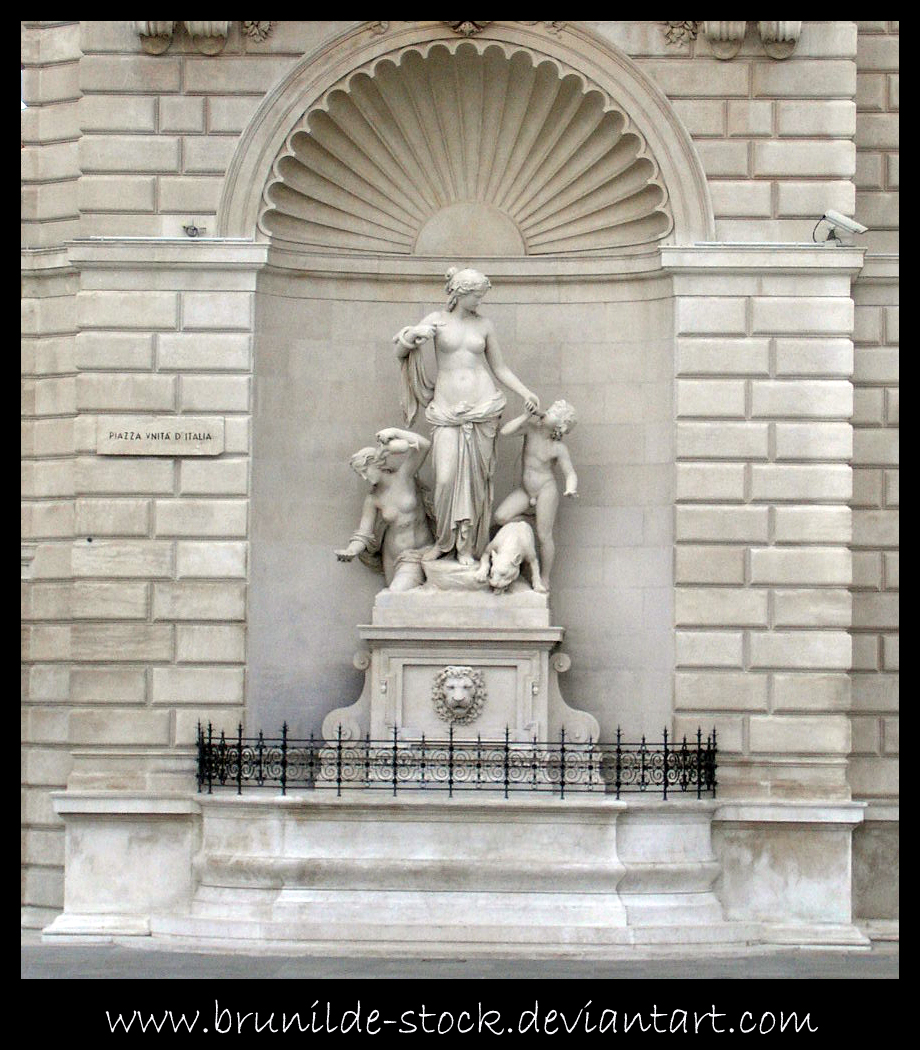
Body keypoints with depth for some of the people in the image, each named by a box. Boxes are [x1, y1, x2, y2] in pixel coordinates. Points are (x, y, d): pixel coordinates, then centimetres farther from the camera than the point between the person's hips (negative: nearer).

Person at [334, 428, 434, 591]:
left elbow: (425, 445, -17)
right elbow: (364, 533, -4)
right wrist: (351, 550, -24)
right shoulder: (372, 500, 4)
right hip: (395, 558, 4)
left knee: (398, 592, -21)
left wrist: (395, 432, -25)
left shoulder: (404, 476, -5)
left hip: (420, 552, -4)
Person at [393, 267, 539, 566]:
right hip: (447, 410, -1)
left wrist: (526, 393, 4)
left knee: (475, 477, 0)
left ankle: (468, 547, 9)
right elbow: (399, 352, 6)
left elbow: (500, 368, 15)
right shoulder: (437, 320, 5)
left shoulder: (485, 325, 10)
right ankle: (443, 540, 11)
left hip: (482, 407, 1)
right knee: (446, 478, -10)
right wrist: (414, 334, -15)